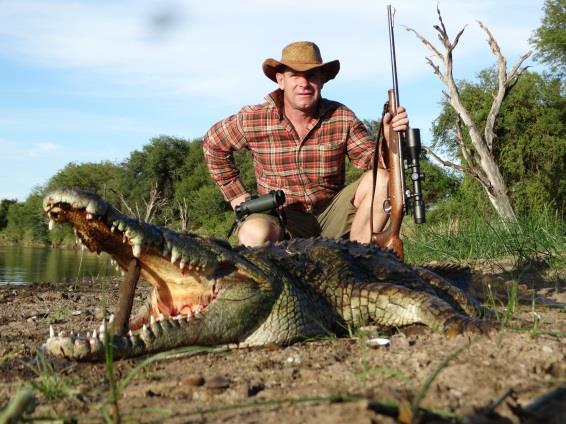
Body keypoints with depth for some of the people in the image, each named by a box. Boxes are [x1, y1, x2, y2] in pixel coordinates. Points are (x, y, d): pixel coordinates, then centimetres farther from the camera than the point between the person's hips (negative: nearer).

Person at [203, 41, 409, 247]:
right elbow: (213, 145, 10)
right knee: (255, 233, -38)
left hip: (331, 215, 3)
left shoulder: (342, 118, -3)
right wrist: (235, 193, 5)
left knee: (381, 179, -21)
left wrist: (388, 139, -32)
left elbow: (371, 158, -9)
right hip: (280, 218, -2)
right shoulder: (253, 120, -7)